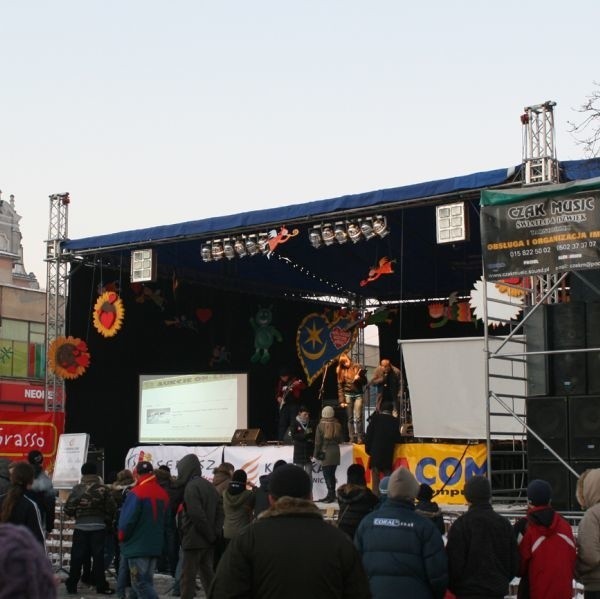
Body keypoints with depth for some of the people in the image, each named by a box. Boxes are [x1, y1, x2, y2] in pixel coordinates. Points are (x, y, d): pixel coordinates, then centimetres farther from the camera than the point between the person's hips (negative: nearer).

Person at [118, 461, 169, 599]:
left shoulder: (136, 493, -15)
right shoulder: (163, 494, 7)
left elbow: (127, 520, -16)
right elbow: (166, 520, 14)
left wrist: (122, 537, 0)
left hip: (138, 546, -7)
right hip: (156, 546, 7)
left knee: (140, 583, -5)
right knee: (147, 581, 14)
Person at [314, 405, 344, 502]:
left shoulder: (321, 425, -8)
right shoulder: (337, 425, 1)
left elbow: (318, 441, -8)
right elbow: (341, 439, 9)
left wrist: (317, 453, 0)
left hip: (326, 452, -4)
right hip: (335, 452, 5)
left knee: (327, 474, -1)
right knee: (332, 474, 12)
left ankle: (331, 494, -6)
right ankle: (332, 494, 15)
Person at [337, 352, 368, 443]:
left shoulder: (358, 367, 1)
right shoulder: (341, 371, 5)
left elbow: (365, 382, 6)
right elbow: (340, 387, 4)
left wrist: (359, 378, -16)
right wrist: (341, 401, -2)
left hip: (358, 395, -2)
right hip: (348, 395, 2)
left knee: (358, 418, -11)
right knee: (350, 418, 4)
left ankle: (360, 438, -6)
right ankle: (352, 438, 7)